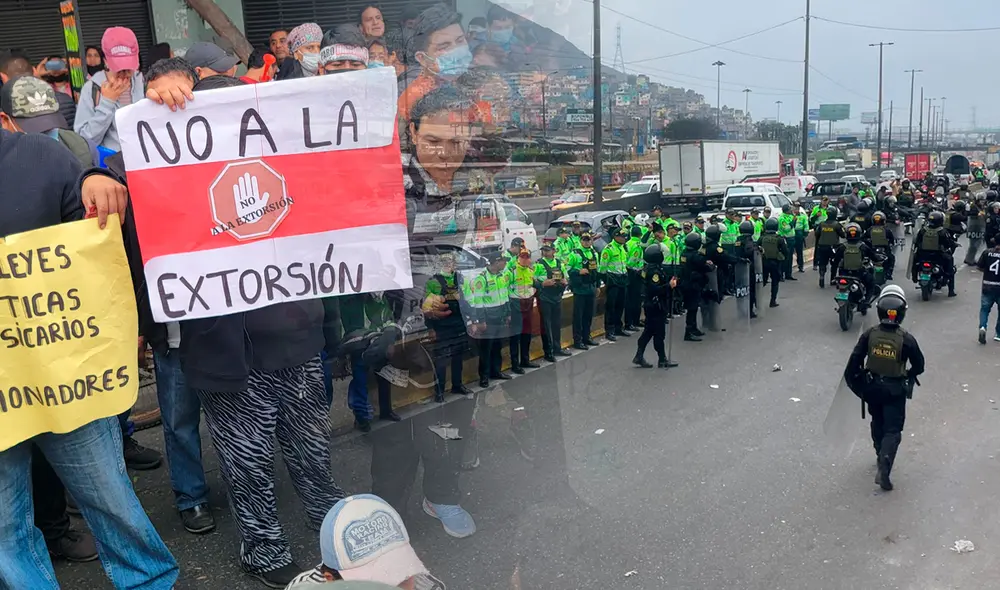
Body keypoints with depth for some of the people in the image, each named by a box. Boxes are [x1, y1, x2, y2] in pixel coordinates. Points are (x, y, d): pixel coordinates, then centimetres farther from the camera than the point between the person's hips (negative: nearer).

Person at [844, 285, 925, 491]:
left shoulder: (869, 335, -13)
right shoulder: (906, 339, -18)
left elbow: (854, 362, -11)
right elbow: (919, 366, -7)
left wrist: (857, 384, 3)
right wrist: (907, 377, 13)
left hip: (872, 387, 3)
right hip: (895, 390, -3)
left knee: (877, 422, 25)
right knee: (893, 430, 3)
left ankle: (881, 455, 44)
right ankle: (884, 468, -11)